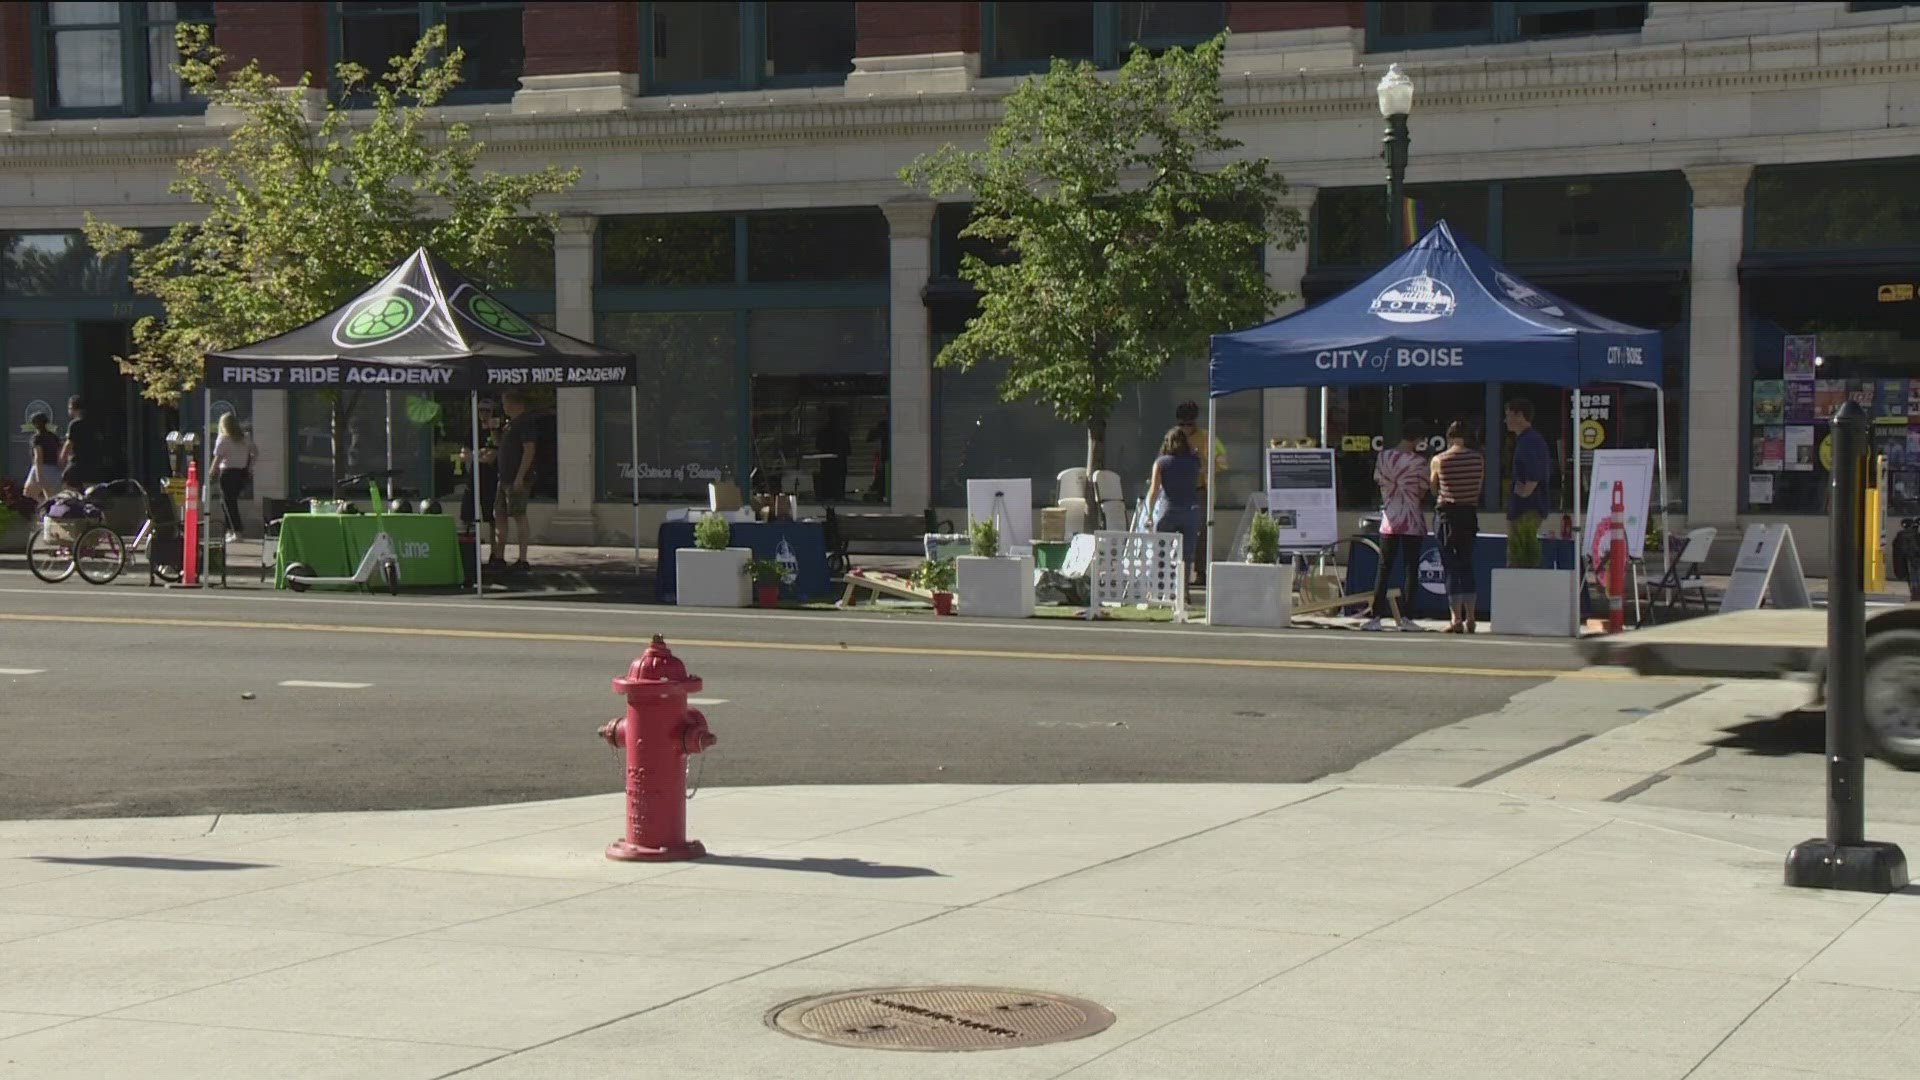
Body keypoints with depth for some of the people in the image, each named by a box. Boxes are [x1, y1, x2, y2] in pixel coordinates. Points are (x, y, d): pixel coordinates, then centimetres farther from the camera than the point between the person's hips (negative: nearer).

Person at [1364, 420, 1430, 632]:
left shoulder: (1384, 456, -2)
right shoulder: (1418, 462, -12)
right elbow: (1423, 492, -5)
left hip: (1389, 520, 3)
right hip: (1412, 521, -3)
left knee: (1384, 569, 8)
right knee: (1410, 570, 3)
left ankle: (1375, 616, 3)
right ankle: (1405, 617, 2)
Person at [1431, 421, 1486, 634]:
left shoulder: (1439, 460, -8)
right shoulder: (1478, 459, -2)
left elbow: (1432, 487, 4)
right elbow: (1480, 487, 7)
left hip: (1448, 514, -3)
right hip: (1470, 513, 3)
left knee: (1451, 568, 1)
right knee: (1467, 566, 13)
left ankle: (1456, 619, -3)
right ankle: (1470, 618, 11)